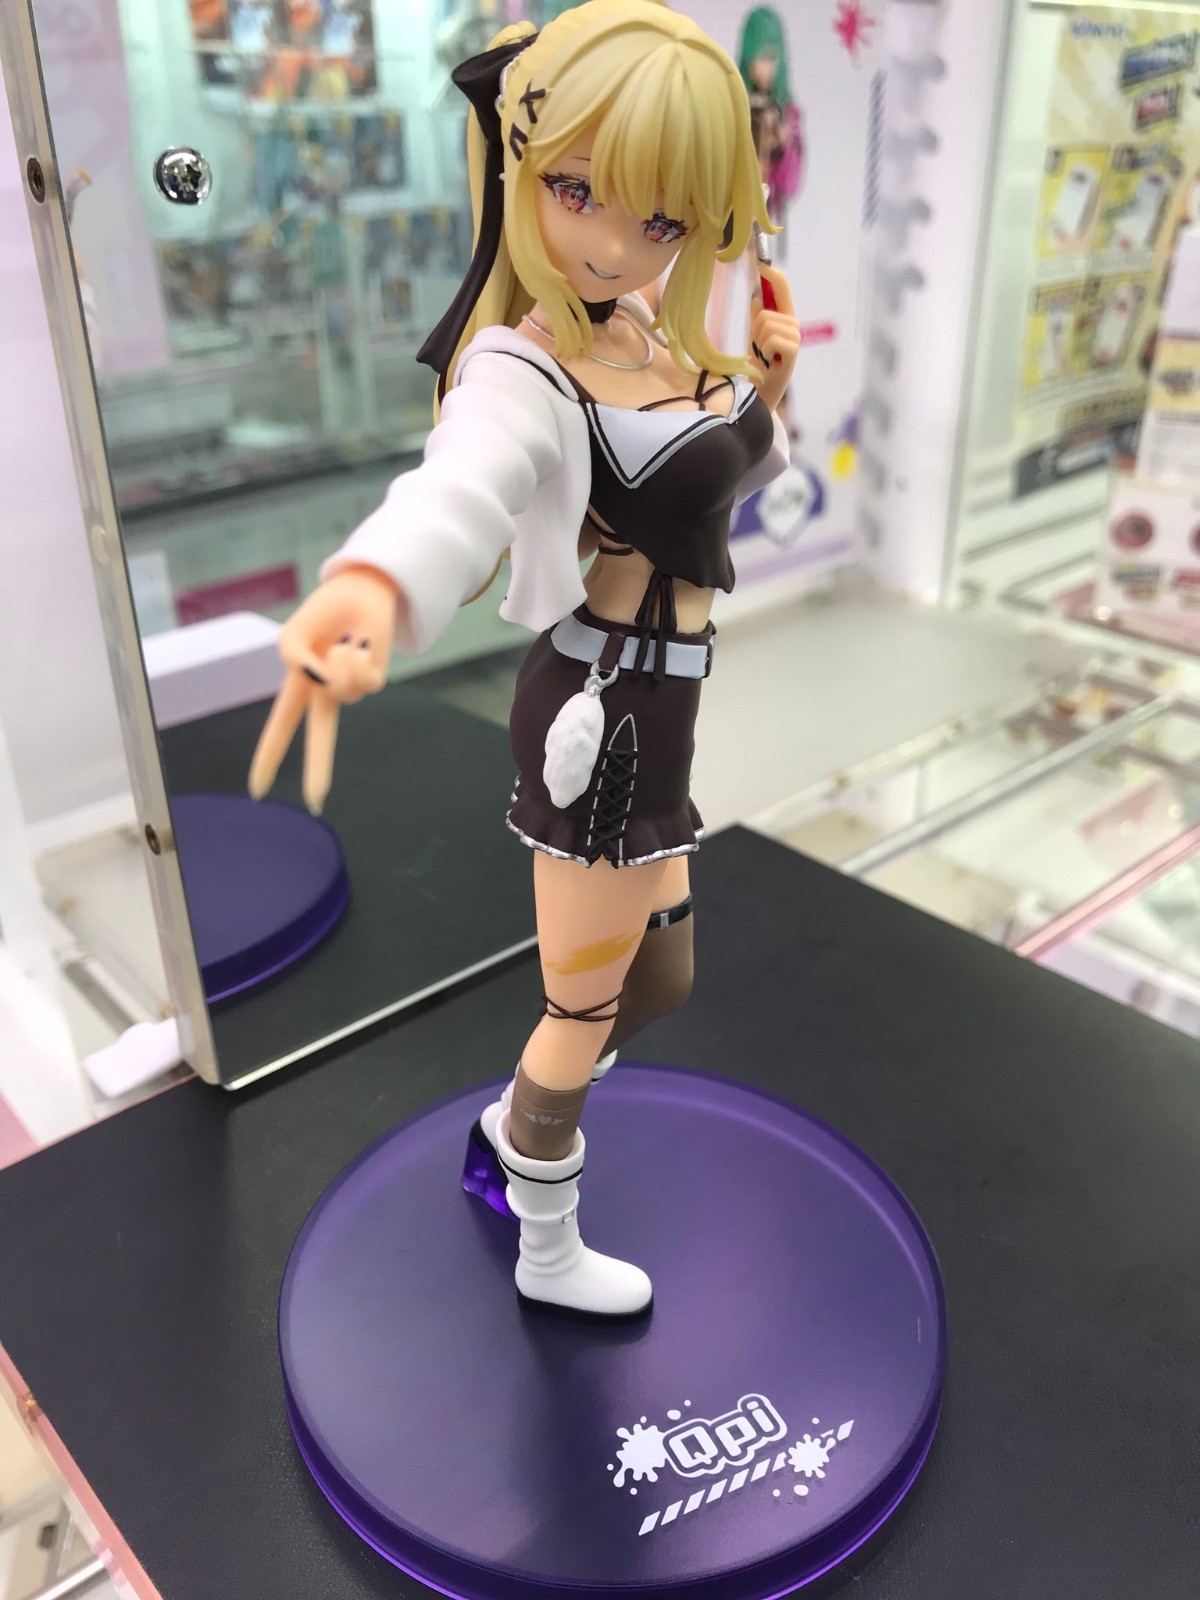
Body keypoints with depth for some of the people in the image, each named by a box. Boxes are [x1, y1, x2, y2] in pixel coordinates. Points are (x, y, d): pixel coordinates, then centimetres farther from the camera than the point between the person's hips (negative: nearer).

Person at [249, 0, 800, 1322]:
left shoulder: (657, 334, 3)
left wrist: (766, 386, 0)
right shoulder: (524, 368, -23)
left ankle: (516, 1123, 51)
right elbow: (462, 485, -47)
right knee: (584, 1005, 11)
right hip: (604, 715, -8)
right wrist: (370, 586, -68)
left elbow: (736, 481, 19)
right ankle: (549, 1260, 38)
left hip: (647, 709, 9)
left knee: (658, 977, 24)